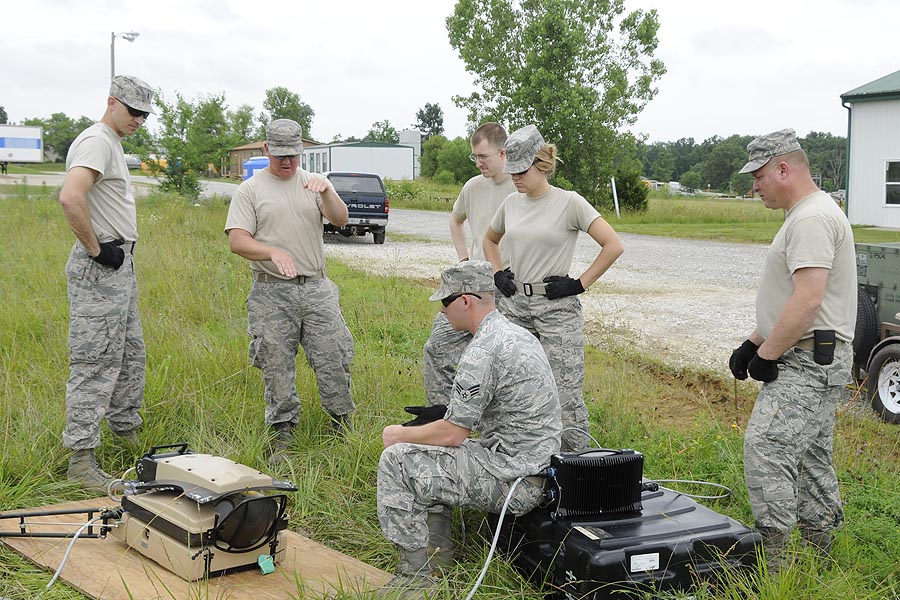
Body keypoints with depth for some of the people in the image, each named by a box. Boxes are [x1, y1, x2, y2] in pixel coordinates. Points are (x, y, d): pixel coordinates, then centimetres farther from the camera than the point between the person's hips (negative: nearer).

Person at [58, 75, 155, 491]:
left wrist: (122, 251, 14)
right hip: (100, 270, -10)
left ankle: (126, 432, 33)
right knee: (95, 364, -8)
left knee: (131, 356, 19)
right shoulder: (96, 141, -15)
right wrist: (96, 250, -23)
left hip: (121, 265, 11)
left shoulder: (113, 144, 18)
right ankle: (80, 458, -4)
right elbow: (70, 197, -32)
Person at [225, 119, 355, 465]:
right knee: (277, 367, 3)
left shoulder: (315, 184, 11)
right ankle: (283, 436, 14)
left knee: (334, 360, 0)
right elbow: (237, 240, -7)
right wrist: (274, 252, -23)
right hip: (271, 293, -2)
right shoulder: (250, 190, 3)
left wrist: (326, 192, -24)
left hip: (316, 288, 2)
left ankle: (342, 427, 16)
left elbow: (340, 220, -5)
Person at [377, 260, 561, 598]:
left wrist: (399, 435, -1)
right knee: (430, 454, 24)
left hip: (512, 480, -10)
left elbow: (452, 433, -18)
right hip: (537, 466, 10)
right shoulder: (519, 335, 11)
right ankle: (436, 554, 23)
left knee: (396, 461, -9)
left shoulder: (482, 352, -21)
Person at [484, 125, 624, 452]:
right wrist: (498, 274, 13)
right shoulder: (511, 203, 9)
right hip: (513, 305, 6)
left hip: (556, 308, -6)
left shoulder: (570, 203, -8)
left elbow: (614, 246, -11)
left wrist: (579, 283, -11)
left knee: (565, 396, -9)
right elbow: (489, 240, 29)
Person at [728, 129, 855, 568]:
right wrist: (752, 343, 18)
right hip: (817, 359, 11)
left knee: (765, 447, -17)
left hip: (808, 362, -11)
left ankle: (769, 560, -16)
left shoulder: (812, 218, -17)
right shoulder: (806, 214, 19)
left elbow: (807, 301, -25)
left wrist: (766, 356, -18)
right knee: (811, 457, 16)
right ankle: (819, 553, 25)